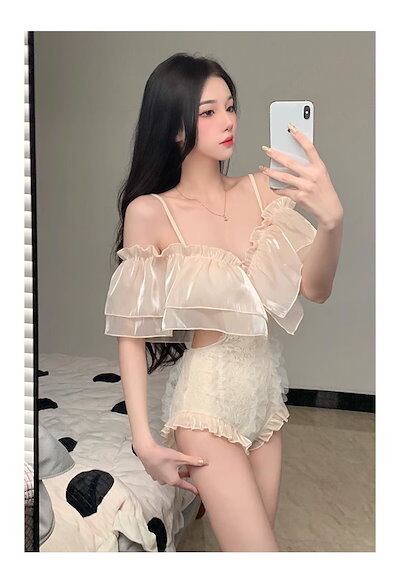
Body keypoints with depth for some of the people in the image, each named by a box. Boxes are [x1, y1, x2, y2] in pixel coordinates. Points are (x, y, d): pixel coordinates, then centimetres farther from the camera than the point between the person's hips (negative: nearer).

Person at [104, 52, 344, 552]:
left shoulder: (261, 189, -3)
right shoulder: (149, 211, -14)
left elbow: (314, 288, -8)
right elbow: (131, 331, -10)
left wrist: (331, 217, -28)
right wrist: (145, 442, -11)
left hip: (266, 389, 5)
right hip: (206, 398, -4)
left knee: (250, 539, 17)